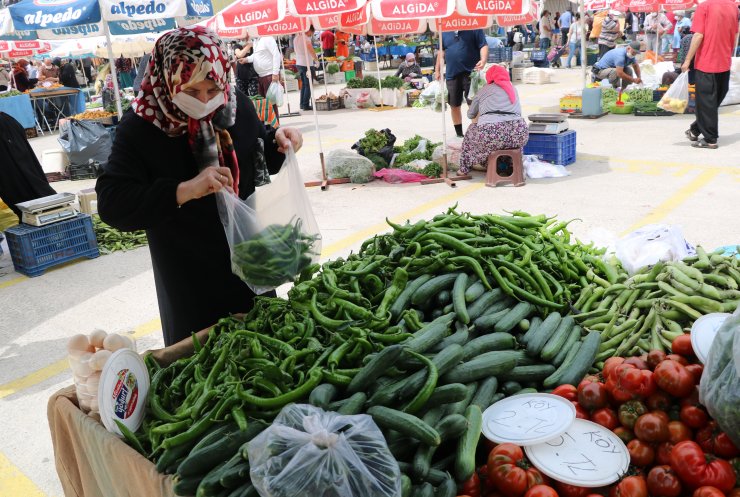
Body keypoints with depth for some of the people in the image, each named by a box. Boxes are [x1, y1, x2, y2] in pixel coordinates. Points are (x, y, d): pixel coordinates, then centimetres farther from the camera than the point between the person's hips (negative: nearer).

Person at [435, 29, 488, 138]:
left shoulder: (474, 28, -2)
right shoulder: (445, 31, 11)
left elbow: (483, 46, -6)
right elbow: (441, 51, 18)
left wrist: (483, 60, -24)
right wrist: (437, 69, 16)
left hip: (470, 73, -4)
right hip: (452, 74, 4)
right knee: (454, 105, 9)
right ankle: (459, 134, 22)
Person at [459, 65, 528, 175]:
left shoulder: (483, 90, 19)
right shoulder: (513, 88, 26)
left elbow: (470, 115, 30)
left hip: (490, 133, -2)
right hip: (518, 134, 3)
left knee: (472, 130, 30)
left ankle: (464, 169, 35)